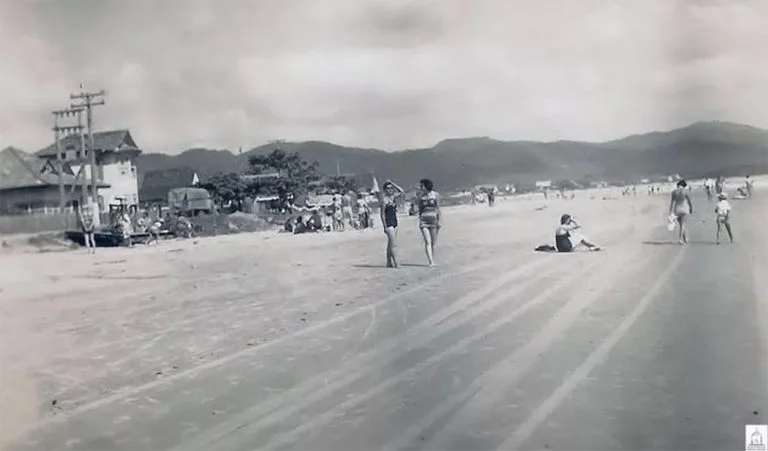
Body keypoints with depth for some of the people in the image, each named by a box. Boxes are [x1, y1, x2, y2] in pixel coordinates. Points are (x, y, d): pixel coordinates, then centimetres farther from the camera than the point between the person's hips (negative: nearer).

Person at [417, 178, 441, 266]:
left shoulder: (435, 195, 1)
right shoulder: (420, 196, 7)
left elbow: (438, 208, 2)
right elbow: (420, 209, 12)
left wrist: (439, 220, -2)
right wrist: (419, 220, 9)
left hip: (433, 219, -1)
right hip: (424, 220, 1)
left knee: (433, 242, 4)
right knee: (427, 242, -11)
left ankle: (433, 261, 14)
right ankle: (431, 262, -19)